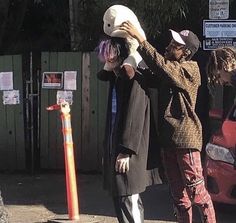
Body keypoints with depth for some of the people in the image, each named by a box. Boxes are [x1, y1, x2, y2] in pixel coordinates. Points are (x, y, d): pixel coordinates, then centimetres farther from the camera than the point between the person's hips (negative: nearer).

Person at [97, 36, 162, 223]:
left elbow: (134, 118, -19)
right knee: (121, 199, 14)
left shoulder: (134, 80, -14)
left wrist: (126, 151, -21)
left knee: (128, 200, -7)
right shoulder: (116, 79, 12)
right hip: (116, 146, 9)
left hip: (129, 153, -9)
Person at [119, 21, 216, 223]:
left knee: (196, 191, -4)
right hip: (168, 138, 8)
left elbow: (160, 65, -22)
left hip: (186, 137, -8)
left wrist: (139, 39, -26)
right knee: (178, 193, 10)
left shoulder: (190, 70, -8)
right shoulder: (169, 72, 18)